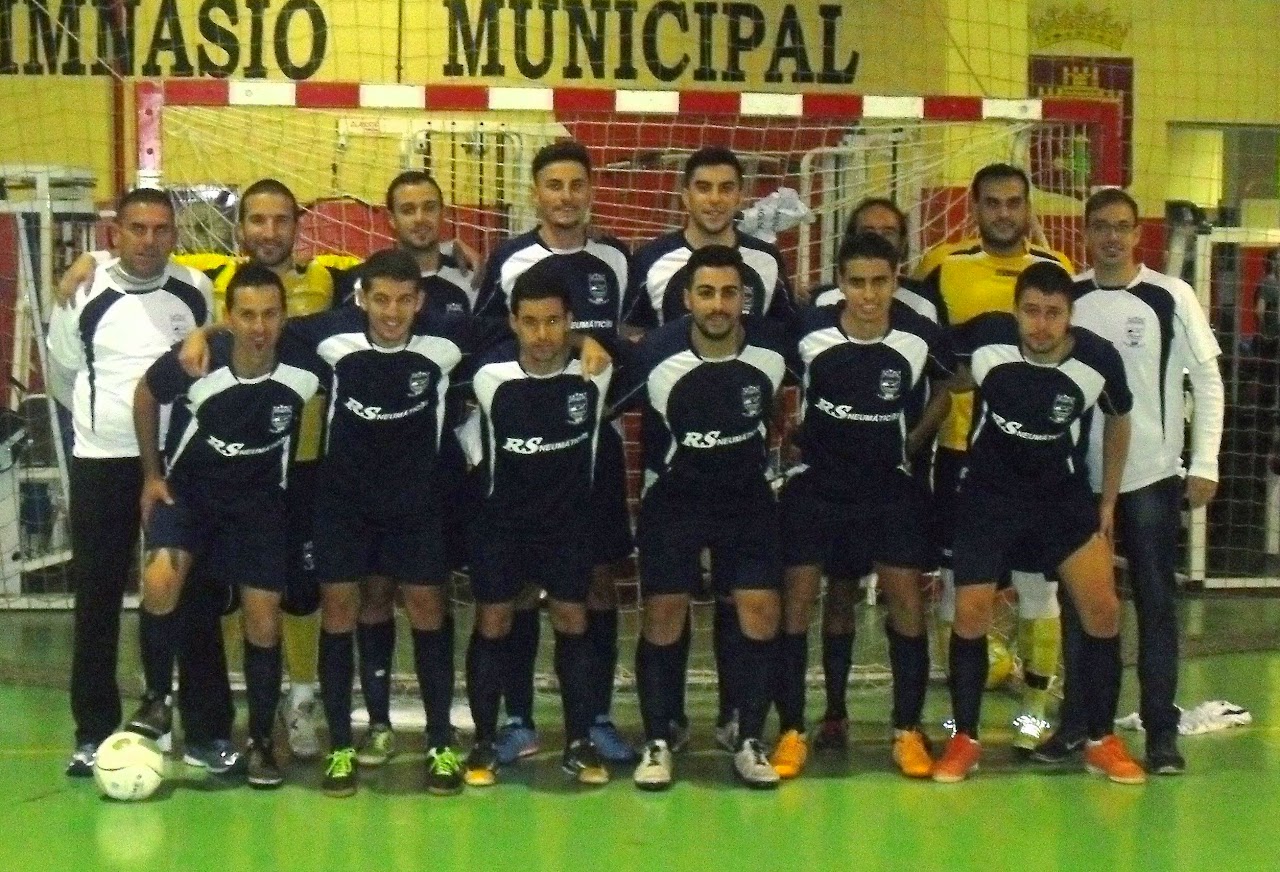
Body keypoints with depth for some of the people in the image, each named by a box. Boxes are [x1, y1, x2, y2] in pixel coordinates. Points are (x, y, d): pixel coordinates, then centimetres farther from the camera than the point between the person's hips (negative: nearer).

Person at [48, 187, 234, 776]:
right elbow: (66, 369, 12)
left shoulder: (196, 291, 0)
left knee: (197, 598, 2)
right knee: (96, 601, 3)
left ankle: (208, 732, 9)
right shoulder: (84, 295, -3)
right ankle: (93, 734, 12)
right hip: (101, 462, -1)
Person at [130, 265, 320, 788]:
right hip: (189, 489, -1)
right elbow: (146, 396, -3)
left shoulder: (305, 369, -23)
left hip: (261, 500, 1)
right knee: (160, 581, -27)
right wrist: (152, 475, 3)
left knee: (263, 622, 0)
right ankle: (156, 702, -5)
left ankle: (261, 741, 18)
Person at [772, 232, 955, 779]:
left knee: (907, 600, -4)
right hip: (816, 481, 0)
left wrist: (914, 441, 4)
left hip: (890, 484, 0)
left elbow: (948, 387, 9)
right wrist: (789, 437, 1)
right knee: (796, 597, -4)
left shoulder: (921, 337, -12)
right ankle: (791, 731, 6)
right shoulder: (809, 330, -14)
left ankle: (907, 731, 10)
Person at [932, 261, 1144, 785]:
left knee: (1103, 611, -7)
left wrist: (1108, 502, 7)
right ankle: (964, 740, 12)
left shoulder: (1099, 360, -16)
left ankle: (1101, 741, 10)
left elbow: (1118, 422, 4)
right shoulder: (984, 338, -19)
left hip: (1063, 495, 1)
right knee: (971, 614, -5)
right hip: (988, 493, -1)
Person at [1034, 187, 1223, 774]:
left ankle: (1161, 730, 9)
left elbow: (1207, 380, -1)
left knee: (1155, 601, 2)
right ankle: (1076, 722, 18)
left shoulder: (1170, 296, -3)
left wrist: (1205, 464, -6)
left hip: (1152, 475, -2)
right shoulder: (1065, 297, 4)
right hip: (1078, 476, 2)